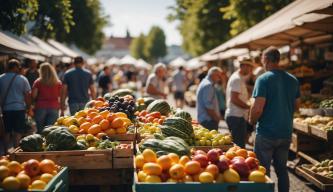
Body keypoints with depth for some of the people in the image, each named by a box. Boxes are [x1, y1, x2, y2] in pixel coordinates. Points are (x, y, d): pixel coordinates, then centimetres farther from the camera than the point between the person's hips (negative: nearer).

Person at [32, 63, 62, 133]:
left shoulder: (38, 82, -2)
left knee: (40, 130, 8)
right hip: (54, 108, 1)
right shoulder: (58, 83, 2)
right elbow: (60, 96, 3)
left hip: (41, 107, -1)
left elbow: (33, 96, -4)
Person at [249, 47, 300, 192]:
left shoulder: (264, 79, -14)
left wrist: (252, 121, -1)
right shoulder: (293, 80, 6)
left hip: (266, 132, -6)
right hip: (286, 132, 6)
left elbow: (258, 108, -19)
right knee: (282, 169, 16)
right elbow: (296, 105, 14)